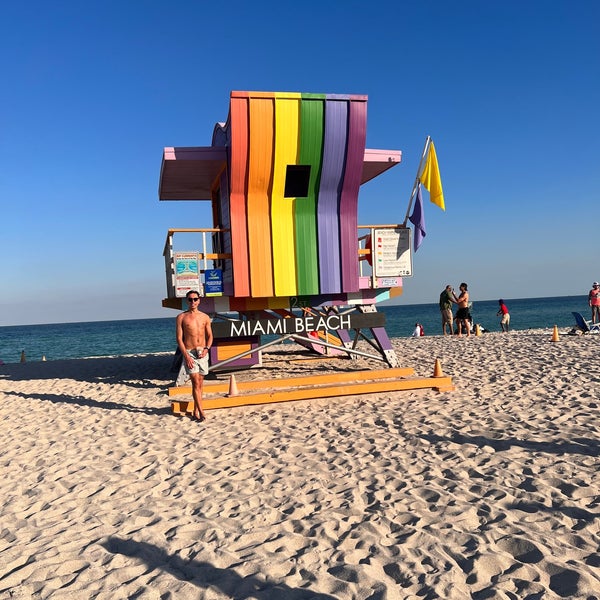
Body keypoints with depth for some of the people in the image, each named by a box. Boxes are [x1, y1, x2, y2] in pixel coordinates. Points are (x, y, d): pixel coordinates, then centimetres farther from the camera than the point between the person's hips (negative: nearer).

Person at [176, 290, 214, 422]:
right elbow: (179, 339, -4)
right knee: (196, 383, -10)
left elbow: (210, 336, 13)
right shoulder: (181, 317, -1)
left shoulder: (205, 317, 9)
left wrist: (206, 348, -7)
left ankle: (196, 411, 18)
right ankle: (201, 412, -10)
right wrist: (186, 356, -13)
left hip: (202, 352, 4)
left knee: (200, 383, 8)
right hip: (189, 352, -4)